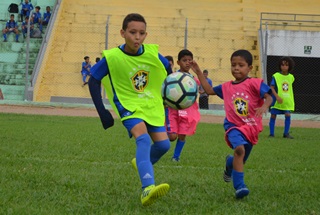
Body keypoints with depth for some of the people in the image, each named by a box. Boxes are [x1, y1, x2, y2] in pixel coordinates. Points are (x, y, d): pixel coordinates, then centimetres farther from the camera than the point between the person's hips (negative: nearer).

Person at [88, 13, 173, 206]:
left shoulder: (152, 53, -11)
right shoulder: (112, 58, -18)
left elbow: (167, 70, 10)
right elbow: (93, 81, -8)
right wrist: (102, 112, -12)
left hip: (153, 106, 4)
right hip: (130, 106, -4)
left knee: (163, 144, -1)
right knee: (143, 139, -28)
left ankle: (142, 163, 36)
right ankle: (147, 189, -43)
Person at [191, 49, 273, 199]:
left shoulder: (254, 83, -7)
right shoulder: (227, 87, 8)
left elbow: (268, 97, -15)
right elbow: (209, 90, 21)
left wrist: (264, 107, -37)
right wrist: (199, 72, 17)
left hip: (251, 127, 0)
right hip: (234, 125, 0)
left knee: (240, 160, 13)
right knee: (239, 148, -30)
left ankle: (230, 162, 52)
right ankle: (239, 186, -29)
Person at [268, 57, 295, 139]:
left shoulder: (291, 77, 5)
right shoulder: (276, 76, -10)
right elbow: (271, 87, -12)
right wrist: (277, 97, -22)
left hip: (287, 101, 3)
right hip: (277, 100, -3)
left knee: (288, 115, -6)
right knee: (273, 116, 2)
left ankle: (286, 133, 7)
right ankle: (271, 133, 12)